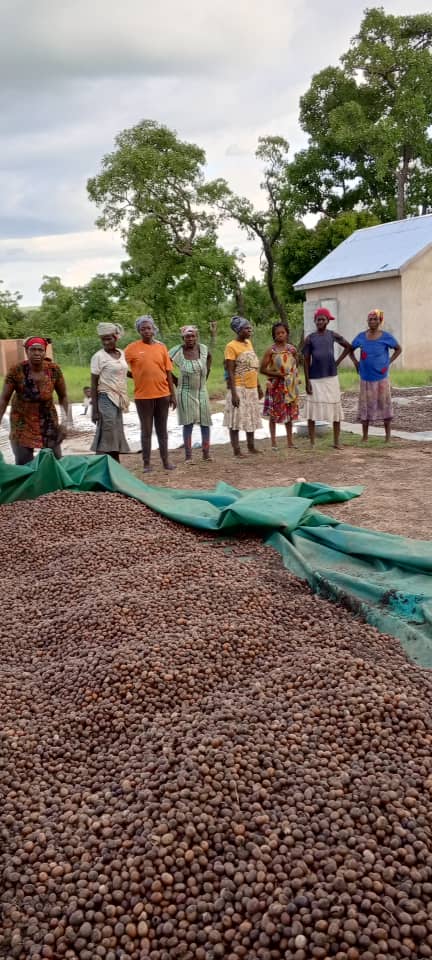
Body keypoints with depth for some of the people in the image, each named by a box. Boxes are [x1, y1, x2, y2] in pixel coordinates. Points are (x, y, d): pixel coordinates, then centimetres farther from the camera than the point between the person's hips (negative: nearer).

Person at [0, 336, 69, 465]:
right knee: (23, 464, -3)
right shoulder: (16, 371, -19)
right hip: (22, 422, -1)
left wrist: (64, 422, -7)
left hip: (48, 420, 2)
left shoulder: (54, 370, -14)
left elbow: (63, 396, -2)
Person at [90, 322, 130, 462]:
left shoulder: (122, 353, 9)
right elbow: (94, 384, -8)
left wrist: (125, 400, 14)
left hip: (119, 400, 6)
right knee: (106, 438, -10)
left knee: (117, 437, 9)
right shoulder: (98, 356, -8)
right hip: (106, 399, -6)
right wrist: (94, 410, -12)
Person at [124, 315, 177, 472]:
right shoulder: (132, 348, -4)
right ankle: (146, 463, 11)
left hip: (162, 394, 2)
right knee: (146, 430, 5)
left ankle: (165, 460, 18)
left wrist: (173, 395, 5)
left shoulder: (161, 347, 5)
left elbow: (168, 373, 6)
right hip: (143, 396, -2)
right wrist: (136, 376, -3)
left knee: (162, 429, 11)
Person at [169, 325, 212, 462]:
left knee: (205, 422, 4)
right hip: (186, 392, -4)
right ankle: (188, 456, 3)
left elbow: (209, 357, 19)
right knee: (188, 424, -3)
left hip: (202, 391, 4)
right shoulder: (177, 351, -12)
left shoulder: (203, 348, -2)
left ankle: (206, 453, 15)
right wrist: (175, 380, -1)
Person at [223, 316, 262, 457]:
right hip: (239, 388, -8)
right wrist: (233, 393, -21)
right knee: (236, 419, -3)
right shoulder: (231, 346, -11)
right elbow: (230, 372, -15)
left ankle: (251, 447, 25)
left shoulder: (249, 343, 11)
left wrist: (258, 387, 17)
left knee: (252, 418, 14)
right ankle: (236, 450, 2)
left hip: (252, 388, 8)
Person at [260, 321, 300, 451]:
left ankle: (290, 441, 18)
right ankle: (273, 442, 8)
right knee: (274, 414, 1)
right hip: (276, 385, -3)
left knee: (290, 413, 9)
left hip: (290, 386, 4)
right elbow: (262, 369, -8)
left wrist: (296, 378, 1)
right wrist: (277, 374, -17)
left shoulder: (292, 349, 4)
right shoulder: (271, 350, -7)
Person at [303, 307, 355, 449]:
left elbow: (348, 347, 17)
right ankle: (312, 443, 4)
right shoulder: (310, 338, -1)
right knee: (312, 410, -3)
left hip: (331, 377, 2)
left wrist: (338, 362, 6)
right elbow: (306, 361, -2)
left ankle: (336, 441, 11)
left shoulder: (333, 335, 4)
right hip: (315, 379, -2)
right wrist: (307, 382, -8)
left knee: (336, 409, 2)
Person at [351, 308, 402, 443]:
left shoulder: (386, 337, -5)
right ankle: (365, 436, 14)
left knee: (384, 405, 4)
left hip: (381, 377, -2)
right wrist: (356, 362, 2)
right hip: (366, 377, 2)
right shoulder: (361, 337, 0)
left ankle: (388, 436, 14)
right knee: (365, 406, 5)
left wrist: (389, 362, -2)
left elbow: (398, 349, 7)